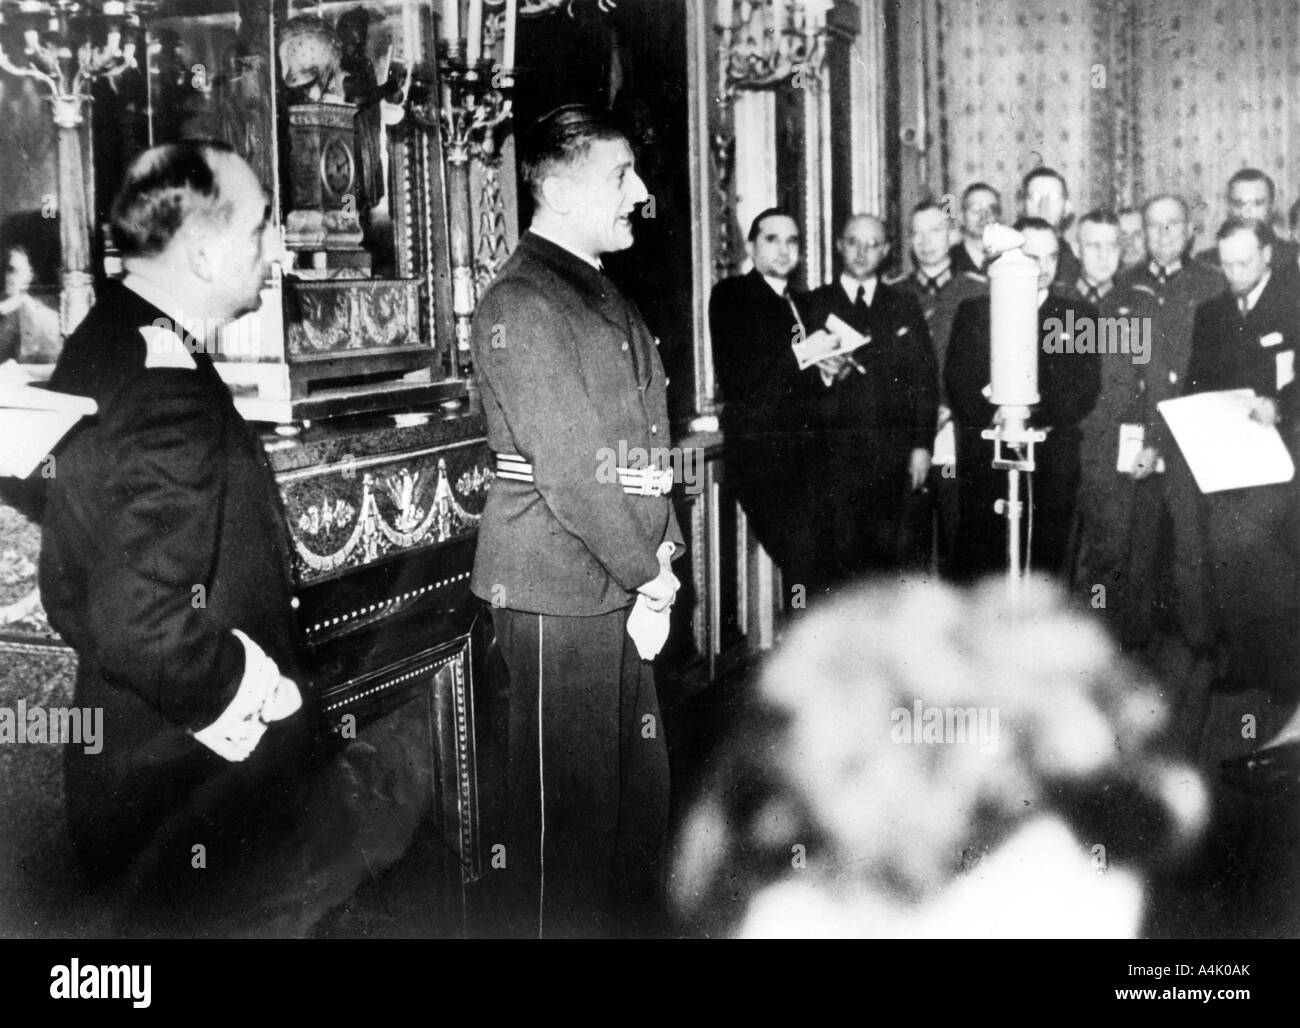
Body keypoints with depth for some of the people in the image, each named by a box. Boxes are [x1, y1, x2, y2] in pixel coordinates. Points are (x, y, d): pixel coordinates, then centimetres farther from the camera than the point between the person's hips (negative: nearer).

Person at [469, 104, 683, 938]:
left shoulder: (604, 293, 16)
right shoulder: (523, 302, -14)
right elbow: (568, 464, -18)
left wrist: (665, 545, 3)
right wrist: (644, 570, -12)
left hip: (627, 582, 9)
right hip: (560, 587, -9)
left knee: (642, 783, 16)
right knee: (570, 800, 1)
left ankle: (630, 918, 31)